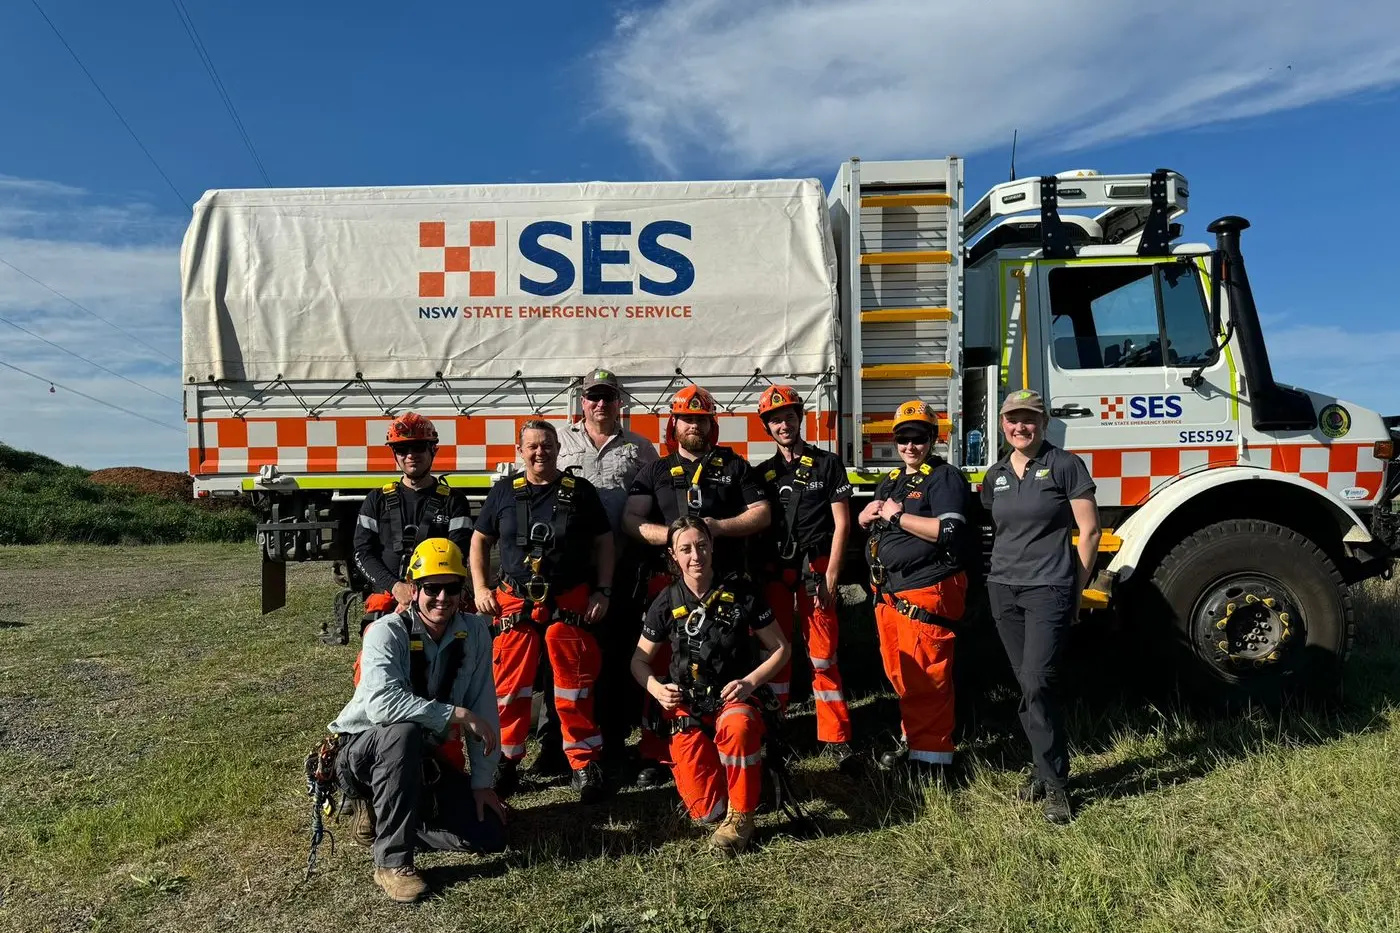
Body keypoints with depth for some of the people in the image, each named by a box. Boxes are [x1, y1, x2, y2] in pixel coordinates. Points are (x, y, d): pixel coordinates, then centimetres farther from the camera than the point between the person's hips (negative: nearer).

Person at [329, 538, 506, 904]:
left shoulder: (475, 632, -8)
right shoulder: (387, 633, -21)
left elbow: (484, 709, -6)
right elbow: (382, 703, -38)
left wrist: (482, 782, -8)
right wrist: (456, 715, -35)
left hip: (426, 757, 5)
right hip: (364, 748, -4)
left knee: (490, 835, -8)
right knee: (404, 732, -39)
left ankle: (382, 817, 8)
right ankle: (391, 859, -24)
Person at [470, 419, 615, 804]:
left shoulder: (580, 491, 4)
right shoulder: (504, 491, 7)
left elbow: (603, 543, 8)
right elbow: (480, 541, 14)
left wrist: (602, 591, 0)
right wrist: (480, 588, 3)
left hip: (570, 603, -1)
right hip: (515, 602, 1)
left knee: (574, 686, -2)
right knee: (509, 685, -2)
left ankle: (584, 763, 7)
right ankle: (505, 761, 12)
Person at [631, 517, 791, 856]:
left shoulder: (741, 591, -4)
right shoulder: (667, 602, 0)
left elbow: (781, 648, 2)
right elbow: (640, 660, 10)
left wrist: (750, 681, -13)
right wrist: (657, 690, -10)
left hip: (734, 699, -1)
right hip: (686, 705, 1)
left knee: (737, 726, -40)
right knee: (705, 810, -15)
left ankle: (740, 817, -18)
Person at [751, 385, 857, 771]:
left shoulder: (828, 464, 3)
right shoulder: (762, 473, 13)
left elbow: (841, 524, 0)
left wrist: (830, 577, -6)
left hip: (814, 571, -3)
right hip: (773, 573, 3)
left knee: (823, 655, -2)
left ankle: (836, 738, 6)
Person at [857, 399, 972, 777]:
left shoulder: (945, 477, -7)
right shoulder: (891, 481, 19)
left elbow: (948, 530, -21)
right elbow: (864, 520, 27)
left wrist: (897, 516, -14)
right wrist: (871, 513, 3)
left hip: (927, 592, -8)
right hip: (889, 591, 8)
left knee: (928, 677, -4)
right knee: (900, 674, 15)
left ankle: (931, 756, 6)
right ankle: (913, 741, 30)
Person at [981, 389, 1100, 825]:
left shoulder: (1065, 465, -4)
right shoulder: (995, 475, 12)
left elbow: (1089, 531, -4)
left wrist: (1076, 588, -3)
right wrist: (1005, 569, 16)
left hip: (1048, 590, -5)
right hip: (1003, 591, 6)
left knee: (1038, 684, -14)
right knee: (1028, 686, 9)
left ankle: (1054, 784, -2)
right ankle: (1045, 768, 21)